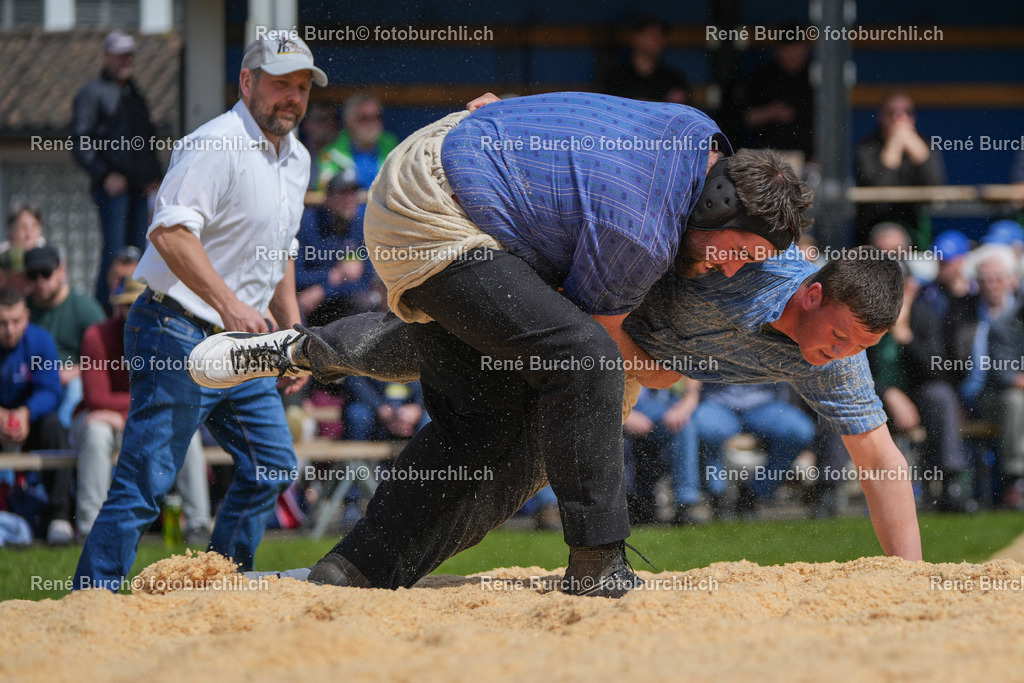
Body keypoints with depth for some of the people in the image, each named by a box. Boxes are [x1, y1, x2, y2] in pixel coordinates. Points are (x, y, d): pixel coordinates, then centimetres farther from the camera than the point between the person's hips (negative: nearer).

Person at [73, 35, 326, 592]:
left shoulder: (296, 159, 14)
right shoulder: (217, 145, -17)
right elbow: (169, 230, -29)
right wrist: (229, 304, -36)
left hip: (241, 343, 9)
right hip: (179, 334, -9)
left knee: (273, 464, 11)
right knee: (146, 478, -11)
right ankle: (90, 600, -7)